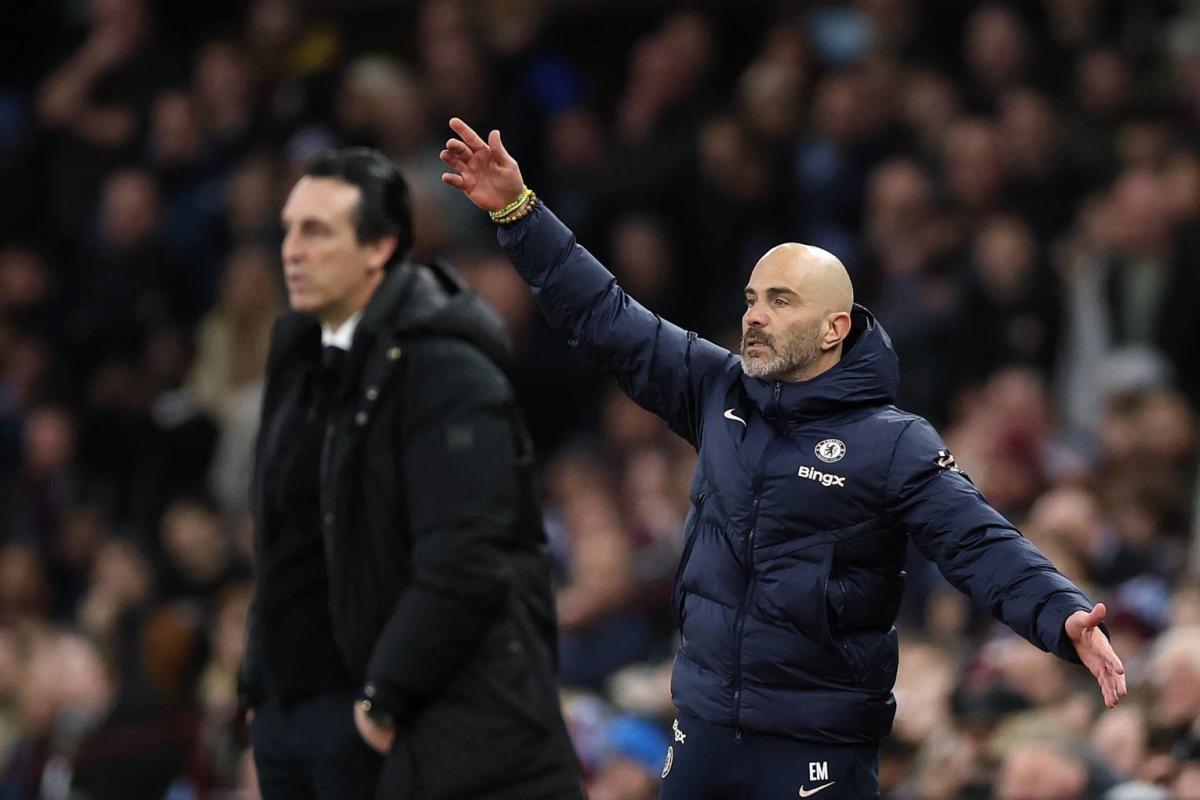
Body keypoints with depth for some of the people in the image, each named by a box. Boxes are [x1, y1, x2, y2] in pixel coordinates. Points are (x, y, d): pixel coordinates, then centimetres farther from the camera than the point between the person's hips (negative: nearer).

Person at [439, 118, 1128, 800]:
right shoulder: (719, 391, 6)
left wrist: (1064, 617, -36)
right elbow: (605, 319, 9)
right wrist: (518, 211, 4)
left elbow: (984, 546, -18)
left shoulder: (893, 446, -10)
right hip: (705, 728, 5)